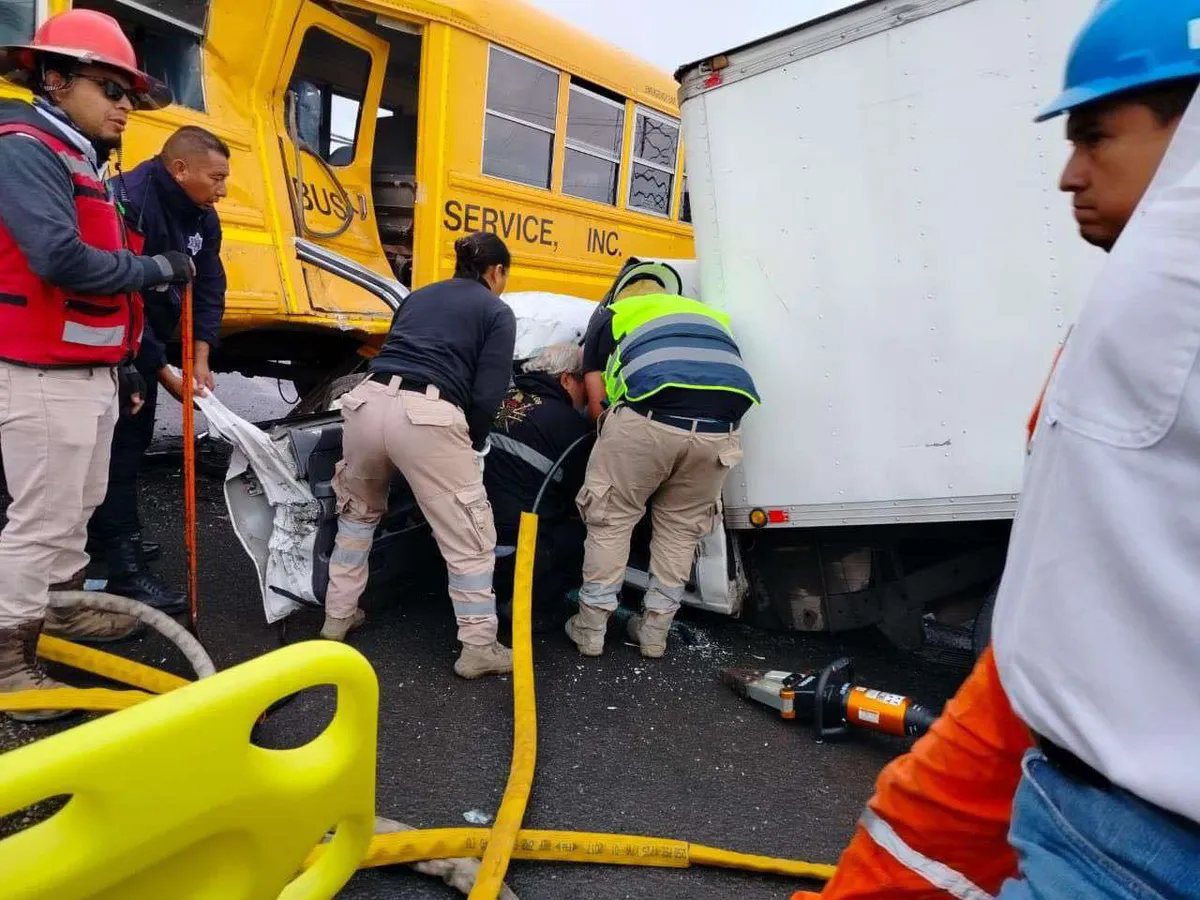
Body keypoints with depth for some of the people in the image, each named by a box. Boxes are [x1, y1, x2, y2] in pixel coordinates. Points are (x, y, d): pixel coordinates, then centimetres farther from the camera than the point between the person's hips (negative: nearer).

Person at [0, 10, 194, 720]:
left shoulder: (82, 162, 16)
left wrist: (123, 365, 18)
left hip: (90, 372, 10)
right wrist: (157, 269, -16)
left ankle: (61, 610, 38)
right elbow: (61, 260, -29)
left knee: (79, 505, 21)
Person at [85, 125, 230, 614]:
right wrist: (164, 372, -24)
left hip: (144, 342, 9)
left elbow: (209, 289, 0)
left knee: (133, 438, 18)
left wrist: (200, 361, -12)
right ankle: (126, 570, -6)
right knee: (116, 443, -9)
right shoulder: (128, 203, -27)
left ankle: (104, 532, 36)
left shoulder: (201, 216, 0)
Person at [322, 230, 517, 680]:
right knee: (469, 538, 8)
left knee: (357, 512, 29)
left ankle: (338, 616, 38)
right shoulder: (497, 312, 12)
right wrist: (472, 445, 17)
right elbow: (487, 396, 0)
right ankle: (479, 648, 13)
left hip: (368, 401, 6)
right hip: (427, 416, -6)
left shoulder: (418, 296, 28)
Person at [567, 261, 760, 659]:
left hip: (649, 419, -3)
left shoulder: (612, 314, 25)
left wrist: (614, 443, 34)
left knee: (611, 521, 16)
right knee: (680, 528, 21)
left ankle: (591, 628, 24)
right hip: (718, 429, 3)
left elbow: (597, 399, 18)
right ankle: (655, 631, 29)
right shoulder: (709, 314, 35)